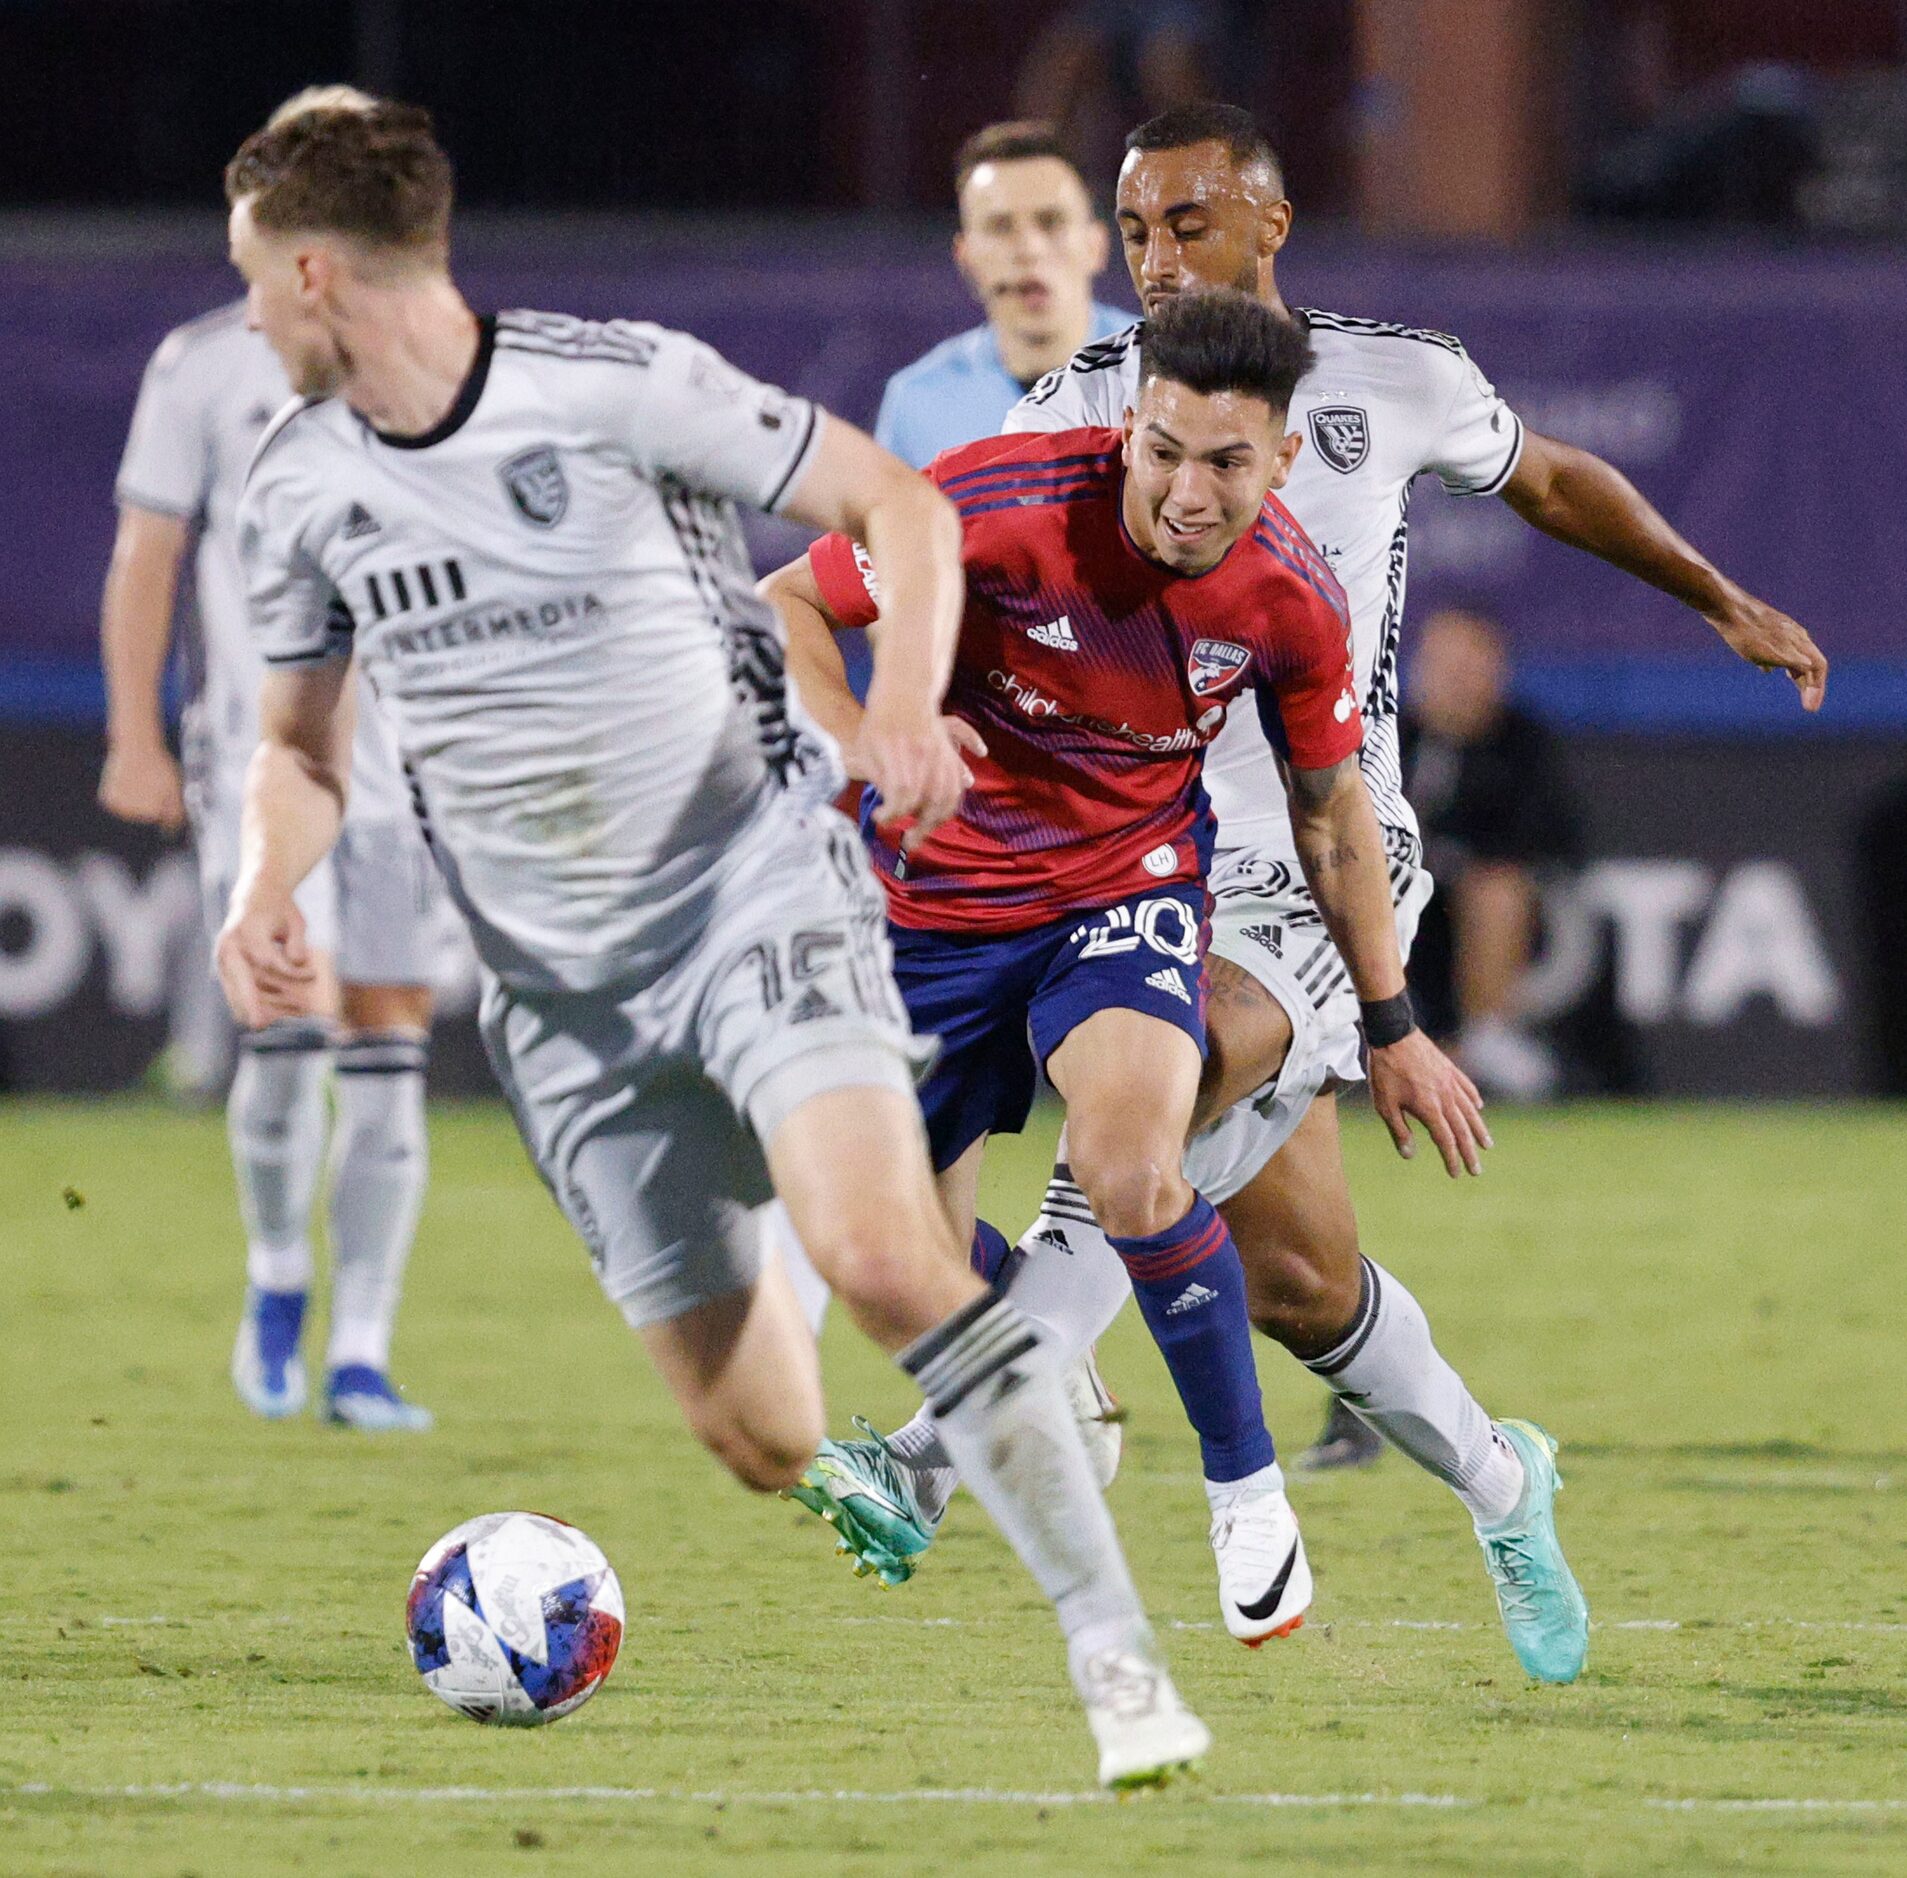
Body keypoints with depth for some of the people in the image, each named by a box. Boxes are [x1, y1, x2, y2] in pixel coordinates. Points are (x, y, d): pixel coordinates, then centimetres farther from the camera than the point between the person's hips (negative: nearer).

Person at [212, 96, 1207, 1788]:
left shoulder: (621, 385, -11)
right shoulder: (295, 487, 5)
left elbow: (899, 506, -5)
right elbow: (304, 747, 17)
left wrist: (908, 700, -22)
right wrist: (268, 887, -3)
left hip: (754, 894, -5)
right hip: (563, 994, 5)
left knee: (880, 1258, -30)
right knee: (761, 1442, -2)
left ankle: (1115, 1655, -25)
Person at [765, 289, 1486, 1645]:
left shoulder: (1292, 599, -15)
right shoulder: (1002, 506, -26)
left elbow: (1332, 807, 3)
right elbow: (787, 607, -13)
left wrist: (1394, 1030, 10)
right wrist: (865, 748, -32)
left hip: (1127, 885, -1)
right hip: (938, 892, 1)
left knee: (1131, 1176, -29)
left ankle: (1248, 1492, -9)